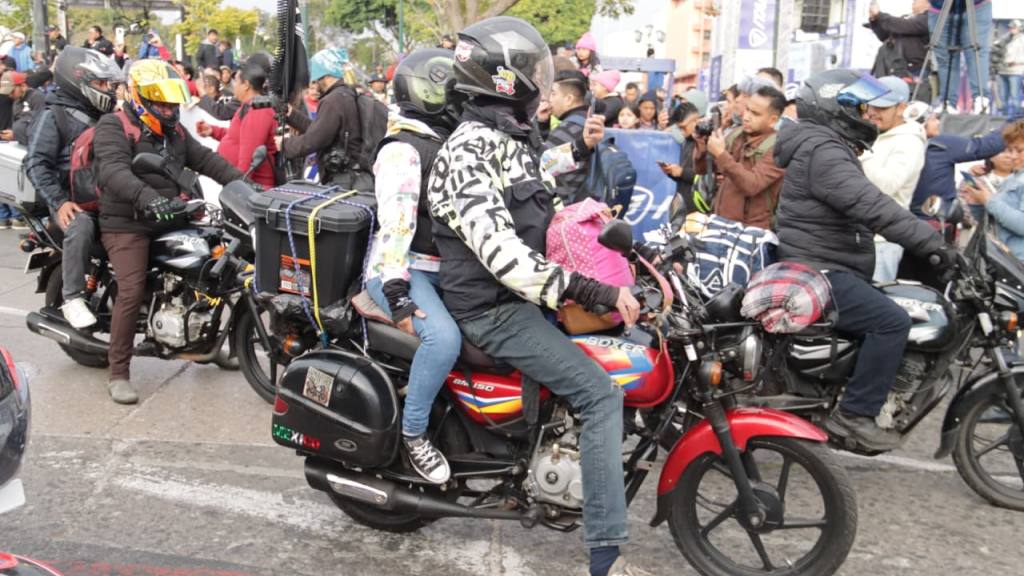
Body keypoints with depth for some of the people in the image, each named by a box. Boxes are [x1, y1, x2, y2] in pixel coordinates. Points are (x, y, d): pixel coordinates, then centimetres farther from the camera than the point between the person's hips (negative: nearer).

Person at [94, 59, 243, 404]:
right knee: (132, 293, -19)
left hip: (169, 221, 8)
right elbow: (114, 171, -26)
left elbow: (206, 159, 12)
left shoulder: (174, 131, 17)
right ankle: (118, 375, -10)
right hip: (127, 224, -7)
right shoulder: (114, 126, -9)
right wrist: (147, 198, -43)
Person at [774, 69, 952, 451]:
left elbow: (862, 205, 22)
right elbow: (872, 207, -29)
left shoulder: (828, 147, 20)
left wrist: (926, 239, 18)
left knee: (885, 319, 20)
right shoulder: (822, 151, -17)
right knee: (892, 322, -22)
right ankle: (854, 416, -16)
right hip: (818, 272, -12)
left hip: (824, 267, 12)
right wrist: (932, 242, -29)